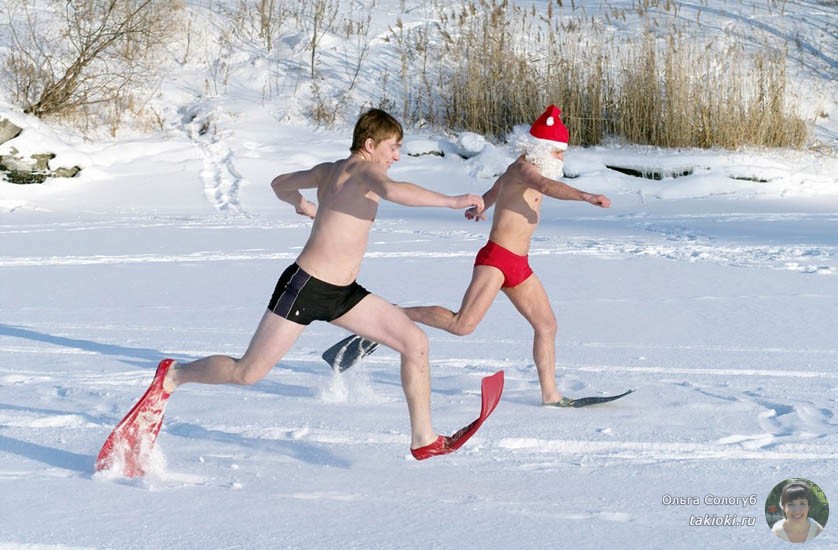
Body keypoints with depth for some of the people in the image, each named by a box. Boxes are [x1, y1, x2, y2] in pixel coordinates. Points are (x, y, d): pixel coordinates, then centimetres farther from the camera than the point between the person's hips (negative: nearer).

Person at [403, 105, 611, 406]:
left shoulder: (519, 172, 19)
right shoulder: (523, 168, -11)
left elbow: (492, 191, 41)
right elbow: (548, 187, -35)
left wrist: (479, 207, 63)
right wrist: (586, 196, -48)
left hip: (518, 266, 11)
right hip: (496, 259, -11)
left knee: (547, 325, 10)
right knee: (463, 325, -20)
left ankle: (550, 394, 15)